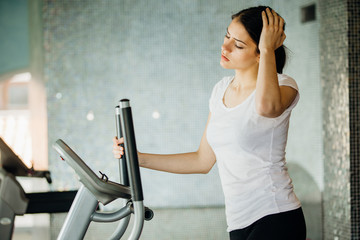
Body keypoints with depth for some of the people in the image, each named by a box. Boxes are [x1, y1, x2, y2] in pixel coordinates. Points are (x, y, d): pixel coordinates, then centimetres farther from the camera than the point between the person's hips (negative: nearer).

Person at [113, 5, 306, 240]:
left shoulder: (283, 86, -7)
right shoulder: (221, 90, 14)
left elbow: (266, 106, -34)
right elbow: (203, 161, 18)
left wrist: (268, 48, -20)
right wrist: (139, 158, 13)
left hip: (277, 221, -7)